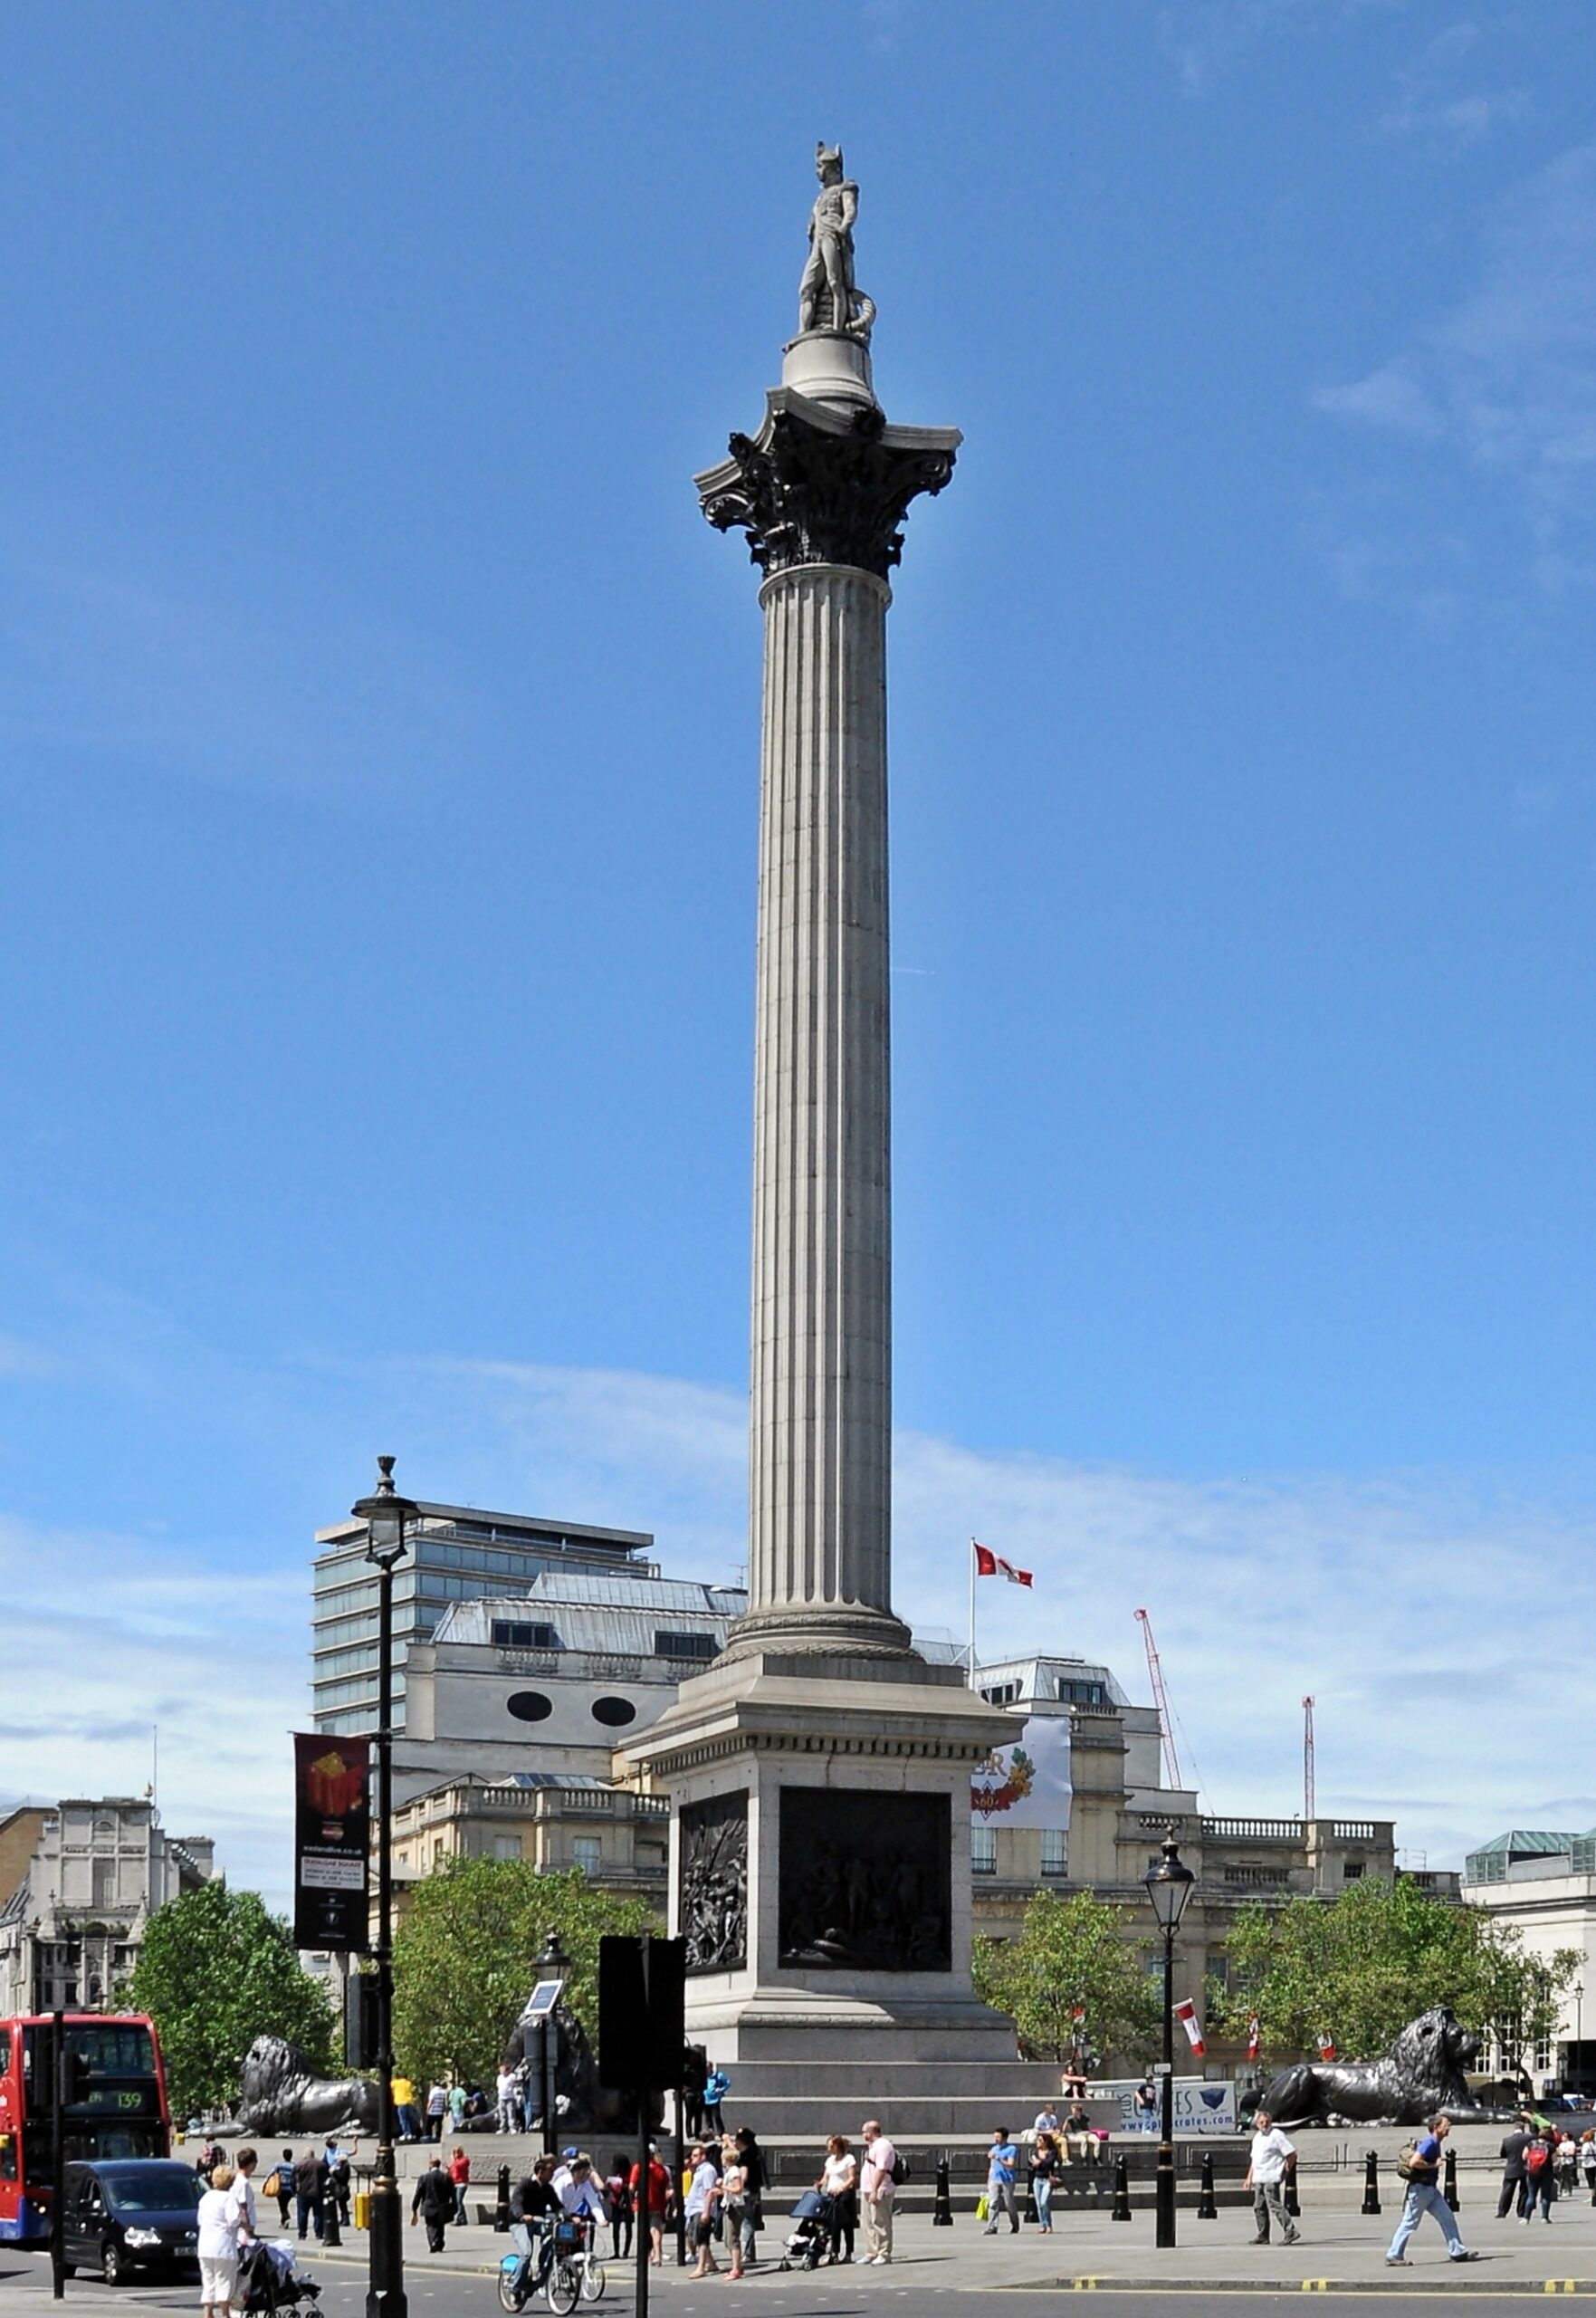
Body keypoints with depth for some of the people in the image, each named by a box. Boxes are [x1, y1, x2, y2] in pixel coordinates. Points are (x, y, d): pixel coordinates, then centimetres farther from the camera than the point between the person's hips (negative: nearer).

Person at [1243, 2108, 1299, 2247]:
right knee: (1259, 2207, 9)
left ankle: (1290, 2231, -13)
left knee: (1275, 2205, -14)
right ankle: (1263, 2236, 15)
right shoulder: (1257, 2137, 17)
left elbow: (1292, 2154, -10)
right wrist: (1249, 2178, 20)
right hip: (1259, 2178, 9)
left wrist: (1285, 2171, -7)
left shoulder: (1276, 2135, -8)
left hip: (1272, 2178, -9)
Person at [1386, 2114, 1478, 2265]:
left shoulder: (1434, 2143, 12)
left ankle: (1457, 2252, 10)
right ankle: (1393, 2256, 3)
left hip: (1430, 2189, 10)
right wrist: (1433, 2165, -19)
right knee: (1409, 2224, -3)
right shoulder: (1429, 2143, -18)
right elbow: (1414, 2162, -29)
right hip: (1420, 2189, -10)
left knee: (1448, 2218, 7)